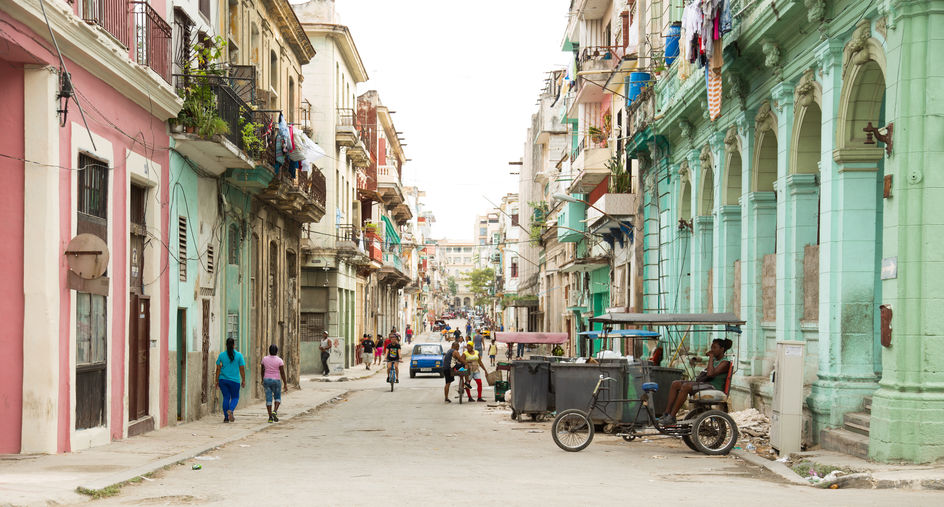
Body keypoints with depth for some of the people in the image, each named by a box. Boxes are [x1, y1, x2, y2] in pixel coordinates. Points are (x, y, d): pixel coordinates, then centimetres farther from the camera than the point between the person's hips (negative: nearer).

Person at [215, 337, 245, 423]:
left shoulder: (221, 355, 0)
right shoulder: (239, 355, -4)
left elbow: (218, 369, 1)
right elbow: (242, 369, -2)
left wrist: (217, 381, 6)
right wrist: (243, 380, 8)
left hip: (223, 380, 2)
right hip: (234, 380, -2)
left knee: (226, 397, 8)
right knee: (235, 397, 11)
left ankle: (226, 417, 6)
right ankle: (230, 410, -17)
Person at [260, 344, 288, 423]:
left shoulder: (264, 359, 0)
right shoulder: (279, 360, -9)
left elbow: (262, 371, 8)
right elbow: (282, 373, -9)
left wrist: (262, 380, 22)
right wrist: (285, 384, -5)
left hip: (266, 380, 2)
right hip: (276, 381, -2)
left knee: (269, 399, 5)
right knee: (277, 397, 16)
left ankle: (270, 417, 2)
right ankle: (275, 411, -7)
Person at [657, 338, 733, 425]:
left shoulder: (725, 363, -8)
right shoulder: (714, 360, 21)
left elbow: (710, 374, -23)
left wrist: (711, 358, -14)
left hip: (714, 387, -10)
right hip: (704, 384, 10)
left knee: (685, 386, -31)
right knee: (675, 384, -6)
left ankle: (671, 417, -29)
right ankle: (666, 413, -15)